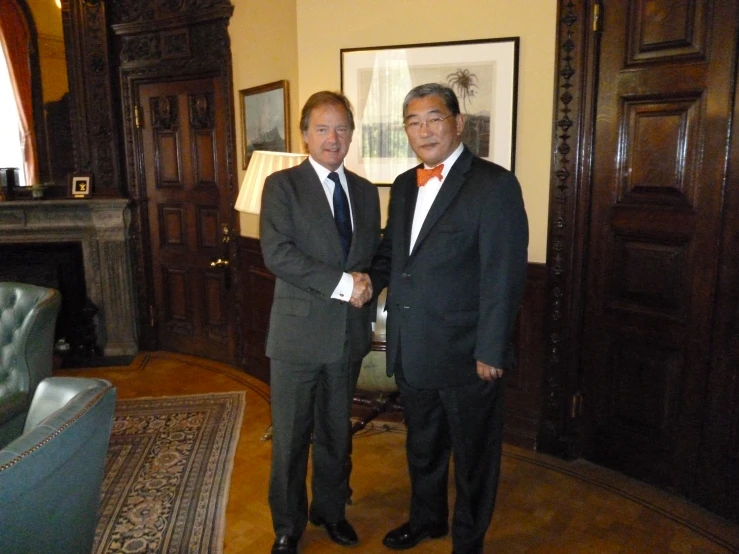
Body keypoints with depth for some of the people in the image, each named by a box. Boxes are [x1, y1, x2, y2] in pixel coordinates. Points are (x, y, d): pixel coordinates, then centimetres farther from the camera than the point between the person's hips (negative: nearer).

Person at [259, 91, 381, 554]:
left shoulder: (365, 191, 10)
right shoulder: (282, 185, -6)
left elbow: (374, 255, 14)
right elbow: (277, 254, -17)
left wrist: (366, 284, -9)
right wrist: (342, 284, -21)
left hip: (349, 331, 4)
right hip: (299, 331, -4)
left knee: (337, 431, 18)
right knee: (291, 437, 9)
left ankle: (330, 508, 39)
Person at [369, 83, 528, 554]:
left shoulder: (495, 184, -13)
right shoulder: (404, 185, 9)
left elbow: (503, 278, -16)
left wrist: (491, 351, -17)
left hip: (464, 353, -6)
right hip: (411, 350, 7)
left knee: (473, 454, 14)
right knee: (422, 445, 24)